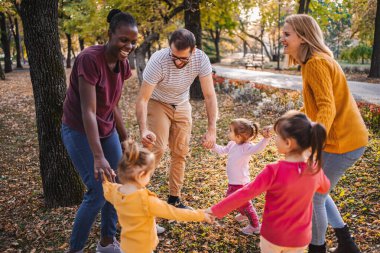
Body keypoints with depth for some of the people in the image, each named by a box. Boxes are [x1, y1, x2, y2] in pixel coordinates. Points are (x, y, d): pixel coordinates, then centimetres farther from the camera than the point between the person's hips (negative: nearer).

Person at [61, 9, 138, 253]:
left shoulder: (122, 64, -3)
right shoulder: (89, 59, -25)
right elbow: (88, 111, -30)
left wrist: (126, 138, 12)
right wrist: (98, 157, -36)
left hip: (107, 130, 7)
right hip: (79, 131, -7)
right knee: (98, 193, -8)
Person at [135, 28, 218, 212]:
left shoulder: (201, 59, -25)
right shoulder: (158, 61, -33)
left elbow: (209, 96, -22)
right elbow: (142, 99, -32)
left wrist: (212, 129, -32)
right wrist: (143, 129, -47)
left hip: (182, 106, 4)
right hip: (157, 103, -3)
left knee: (180, 153, 4)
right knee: (157, 149, -19)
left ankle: (174, 199, 18)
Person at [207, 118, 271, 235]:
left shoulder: (246, 147, -27)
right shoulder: (232, 144, -1)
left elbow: (258, 148, -47)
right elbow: (222, 150, 15)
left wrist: (266, 138, -64)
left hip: (241, 184, -9)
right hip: (233, 182, 9)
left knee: (245, 204, 7)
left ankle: (255, 226, 28)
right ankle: (244, 214, 56)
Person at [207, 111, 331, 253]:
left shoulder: (274, 171, -28)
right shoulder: (315, 169, -12)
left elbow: (244, 194, -25)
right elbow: (324, 188, 10)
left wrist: (215, 210, -16)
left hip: (274, 236, -3)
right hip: (300, 238, 4)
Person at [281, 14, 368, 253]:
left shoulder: (316, 63, -19)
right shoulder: (316, 61, 12)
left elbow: (327, 109, -28)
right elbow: (314, 105, 19)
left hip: (341, 142, -10)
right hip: (345, 138, 10)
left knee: (312, 196, 2)